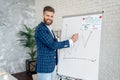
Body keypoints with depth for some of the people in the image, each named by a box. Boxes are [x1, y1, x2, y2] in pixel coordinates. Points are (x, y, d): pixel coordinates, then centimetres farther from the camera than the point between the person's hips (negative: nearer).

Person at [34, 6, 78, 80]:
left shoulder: (49, 28, 12)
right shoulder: (40, 29, -18)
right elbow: (53, 45, -24)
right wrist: (71, 41, -19)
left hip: (53, 65, 9)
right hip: (44, 66, -9)